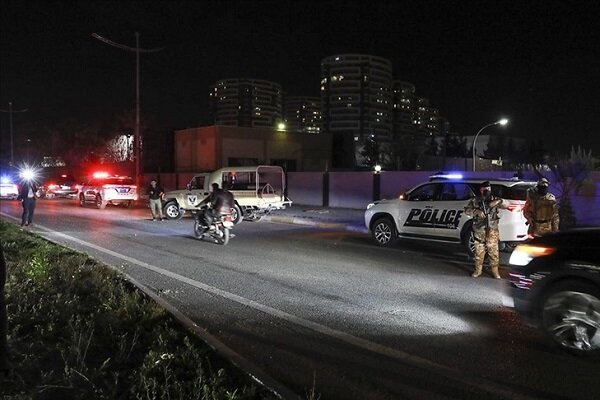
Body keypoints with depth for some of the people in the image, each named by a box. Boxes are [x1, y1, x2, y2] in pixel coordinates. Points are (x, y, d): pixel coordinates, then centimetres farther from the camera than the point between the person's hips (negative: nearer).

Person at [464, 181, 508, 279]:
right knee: (479, 251, 6)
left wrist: (499, 201, -20)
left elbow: (506, 205, 0)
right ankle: (478, 270, 18)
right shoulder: (475, 200, 5)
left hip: (492, 230, 0)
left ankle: (495, 271, 11)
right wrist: (476, 211, -19)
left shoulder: (494, 199, 6)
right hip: (479, 230, 0)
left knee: (493, 251, 0)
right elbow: (467, 210, -1)